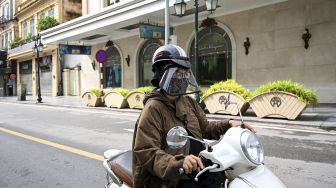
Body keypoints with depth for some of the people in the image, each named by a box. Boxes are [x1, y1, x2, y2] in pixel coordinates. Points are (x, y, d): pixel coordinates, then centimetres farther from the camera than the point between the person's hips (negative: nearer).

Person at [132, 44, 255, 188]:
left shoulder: (188, 102, 11)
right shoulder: (153, 109, -16)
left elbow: (205, 128, 19)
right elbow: (146, 152, -22)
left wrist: (228, 124, 1)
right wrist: (178, 163, -38)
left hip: (199, 167, 8)